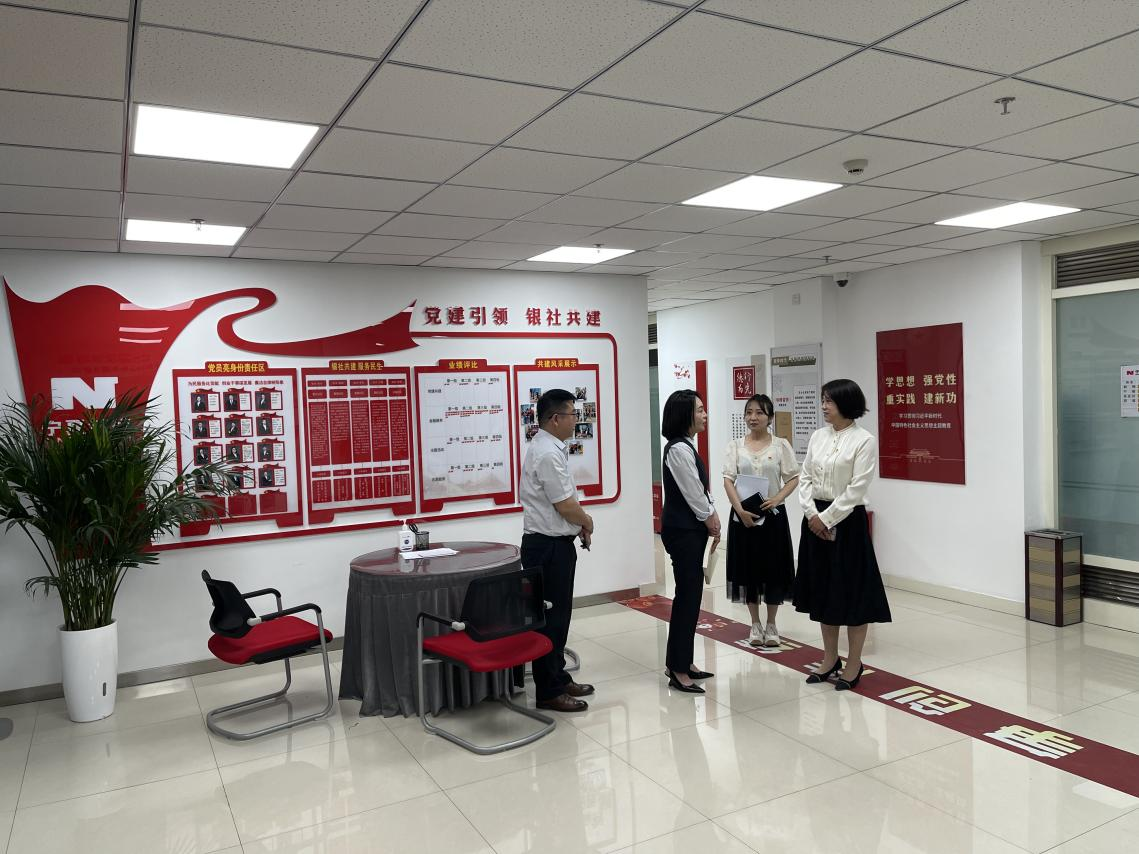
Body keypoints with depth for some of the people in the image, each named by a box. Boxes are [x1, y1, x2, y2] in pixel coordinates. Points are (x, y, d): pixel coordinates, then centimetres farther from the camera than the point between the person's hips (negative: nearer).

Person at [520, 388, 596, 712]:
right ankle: (549, 692, 9)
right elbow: (566, 506, -20)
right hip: (549, 547, -10)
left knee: (558, 616, 18)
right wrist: (587, 523, -1)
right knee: (551, 619, -1)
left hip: (555, 543, 10)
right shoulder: (548, 454, -20)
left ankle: (559, 679, 30)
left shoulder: (549, 448, 12)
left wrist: (579, 525, 6)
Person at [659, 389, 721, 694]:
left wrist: (714, 519, 4)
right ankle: (678, 671, 6)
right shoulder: (679, 449, -18)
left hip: (690, 530, 10)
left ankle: (680, 663, 24)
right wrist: (712, 523, -4)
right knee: (688, 596, -4)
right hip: (682, 531, -10)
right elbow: (693, 494, -16)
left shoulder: (686, 446, 13)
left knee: (689, 595, 13)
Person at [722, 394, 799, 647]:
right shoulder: (735, 445, 1)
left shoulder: (780, 445, -1)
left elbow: (793, 478, -1)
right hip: (743, 514, 1)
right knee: (748, 568, 7)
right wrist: (740, 510, -17)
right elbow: (728, 480, -6)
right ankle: (755, 624, 21)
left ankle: (771, 625, 20)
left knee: (774, 568, 5)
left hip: (772, 514, -1)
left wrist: (778, 498, -18)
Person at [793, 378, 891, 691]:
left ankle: (853, 664, 18)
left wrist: (827, 518, -15)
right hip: (816, 519, 6)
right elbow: (805, 478, 6)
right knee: (823, 589, 13)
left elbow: (856, 489, -15)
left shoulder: (864, 441, -10)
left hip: (847, 520, -6)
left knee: (851, 591, 3)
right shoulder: (818, 436, 7)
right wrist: (812, 513, -7)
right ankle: (830, 659, 27)